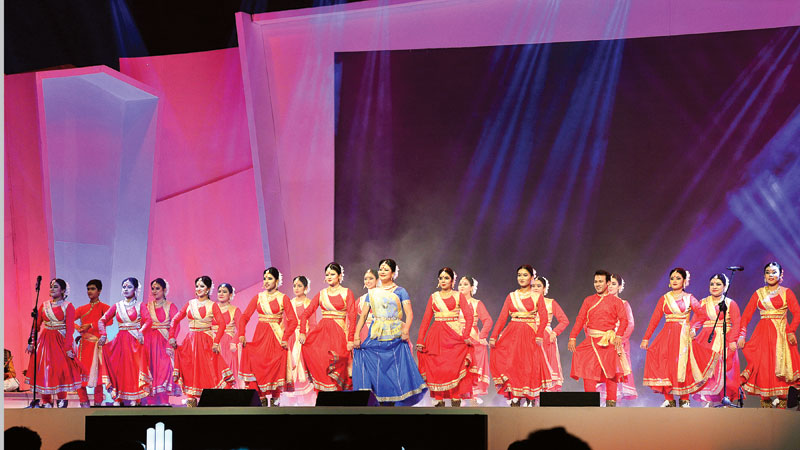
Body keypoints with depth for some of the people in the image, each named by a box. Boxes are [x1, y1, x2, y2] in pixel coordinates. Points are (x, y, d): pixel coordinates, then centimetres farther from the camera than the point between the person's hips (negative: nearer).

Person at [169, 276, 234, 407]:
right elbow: (175, 320, 11)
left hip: (206, 342, -4)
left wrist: (216, 342, -19)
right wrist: (172, 336, -1)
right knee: (189, 371, 1)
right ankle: (191, 401, 5)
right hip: (190, 342, 4)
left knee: (207, 371, -6)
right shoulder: (190, 304, 10)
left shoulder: (212, 305, -1)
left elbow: (222, 324, -12)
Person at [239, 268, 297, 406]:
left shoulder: (283, 298, -1)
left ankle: (274, 399, 4)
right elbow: (245, 316, 2)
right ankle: (261, 398, -2)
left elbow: (293, 321, -7)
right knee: (256, 365, -8)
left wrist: (285, 338, -16)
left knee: (275, 367, -5)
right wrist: (241, 334, -11)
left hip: (276, 336, -2)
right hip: (260, 337, 3)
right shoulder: (258, 297, 7)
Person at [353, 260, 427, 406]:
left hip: (395, 337, -3)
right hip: (376, 337, 3)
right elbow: (363, 315, 11)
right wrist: (356, 335, 0)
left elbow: (409, 313, -4)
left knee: (398, 372, -7)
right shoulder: (372, 293, 14)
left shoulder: (400, 291, 5)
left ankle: (399, 403, -1)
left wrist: (406, 329, -21)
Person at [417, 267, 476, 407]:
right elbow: (426, 319, 9)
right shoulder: (433, 297, 13)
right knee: (435, 368, -5)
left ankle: (456, 401, -9)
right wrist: (420, 340, 1)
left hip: (454, 335, -3)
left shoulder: (458, 296, 6)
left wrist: (466, 336, -16)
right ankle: (439, 400, -1)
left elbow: (469, 316, -4)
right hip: (436, 336, 3)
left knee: (454, 368, -12)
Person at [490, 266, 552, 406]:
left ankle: (531, 400, 0)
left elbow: (543, 318, -3)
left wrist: (539, 336, -17)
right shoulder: (511, 296, 11)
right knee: (511, 366, -5)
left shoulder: (537, 296, 6)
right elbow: (502, 317, 6)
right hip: (511, 335, 2)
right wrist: (493, 336, -4)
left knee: (529, 367, -7)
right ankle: (514, 400, -2)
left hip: (529, 336, -2)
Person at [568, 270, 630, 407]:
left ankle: (611, 402, 3)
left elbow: (624, 320, -2)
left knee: (610, 372, -3)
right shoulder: (588, 300, 14)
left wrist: (619, 336, -17)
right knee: (588, 371, -6)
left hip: (609, 342, -2)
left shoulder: (615, 301, 6)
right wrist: (572, 338, -2)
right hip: (591, 342, 2)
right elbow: (580, 319, 8)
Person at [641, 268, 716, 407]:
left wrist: (690, 325, -12)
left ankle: (684, 399, 4)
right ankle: (669, 399, -2)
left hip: (684, 336, -1)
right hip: (668, 335, 1)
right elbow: (654, 319, 4)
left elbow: (702, 315, -2)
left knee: (683, 366, -5)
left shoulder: (689, 298, 5)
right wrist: (646, 338, 0)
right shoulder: (664, 299, 8)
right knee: (666, 365, -8)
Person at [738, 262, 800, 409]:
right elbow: (746, 315, 5)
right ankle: (765, 401, 2)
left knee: (781, 366, -8)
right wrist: (742, 335, -8)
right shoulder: (758, 294, 10)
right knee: (763, 365, -4)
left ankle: (782, 401, -4)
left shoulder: (786, 292, 4)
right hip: (763, 333, 2)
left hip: (782, 333, -2)